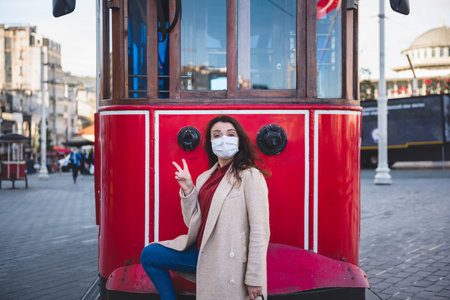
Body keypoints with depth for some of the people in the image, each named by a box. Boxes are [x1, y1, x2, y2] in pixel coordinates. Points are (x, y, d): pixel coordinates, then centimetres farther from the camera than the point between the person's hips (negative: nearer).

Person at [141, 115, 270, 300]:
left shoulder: (250, 176, -12)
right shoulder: (204, 178, 11)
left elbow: (259, 231, -17)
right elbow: (193, 222, 10)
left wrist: (254, 279, -19)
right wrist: (188, 189, -3)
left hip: (227, 261, -7)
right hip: (201, 252, 8)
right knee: (148, 255, 10)